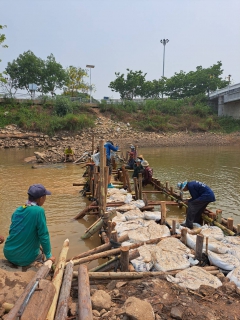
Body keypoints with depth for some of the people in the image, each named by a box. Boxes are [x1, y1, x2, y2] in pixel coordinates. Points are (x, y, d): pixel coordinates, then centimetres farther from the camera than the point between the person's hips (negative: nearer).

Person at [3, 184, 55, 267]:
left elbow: (12, 231, 13)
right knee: (40, 254, 26)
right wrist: (48, 255, -4)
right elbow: (43, 235, -17)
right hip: (24, 258, -5)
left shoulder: (17, 210, 1)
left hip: (8, 254, 5)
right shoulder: (38, 211, -19)